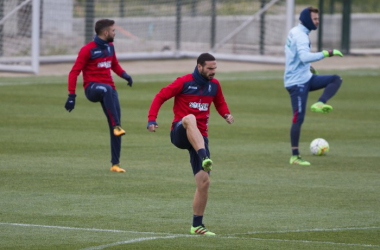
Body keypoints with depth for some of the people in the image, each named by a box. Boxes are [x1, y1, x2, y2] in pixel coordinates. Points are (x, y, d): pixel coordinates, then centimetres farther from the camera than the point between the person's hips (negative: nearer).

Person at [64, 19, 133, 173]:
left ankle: (115, 163, 6)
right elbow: (74, 72, -8)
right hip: (92, 87, -6)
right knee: (107, 89, -43)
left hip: (109, 88, 6)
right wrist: (71, 96, -15)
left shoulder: (109, 47, 13)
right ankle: (117, 126, -47)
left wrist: (124, 75, 5)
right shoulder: (88, 50, -7)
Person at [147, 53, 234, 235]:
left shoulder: (214, 85, 12)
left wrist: (226, 114, 3)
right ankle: (204, 159, -62)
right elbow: (161, 97, -4)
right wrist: (152, 119, -16)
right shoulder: (184, 82, -5)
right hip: (179, 133, -5)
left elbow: (220, 103, 27)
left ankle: (197, 225, 10)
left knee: (204, 181, -3)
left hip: (200, 138, 5)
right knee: (190, 119, -42)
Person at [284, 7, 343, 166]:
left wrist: (307, 66, 27)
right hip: (297, 82, -10)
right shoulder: (301, 36, -18)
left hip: (305, 78, 10)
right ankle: (295, 156, -3)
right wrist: (326, 53, -33)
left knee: (336, 80, 3)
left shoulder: (294, 32, 13)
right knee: (298, 119, -8)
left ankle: (319, 104, -15)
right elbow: (305, 56, -34)